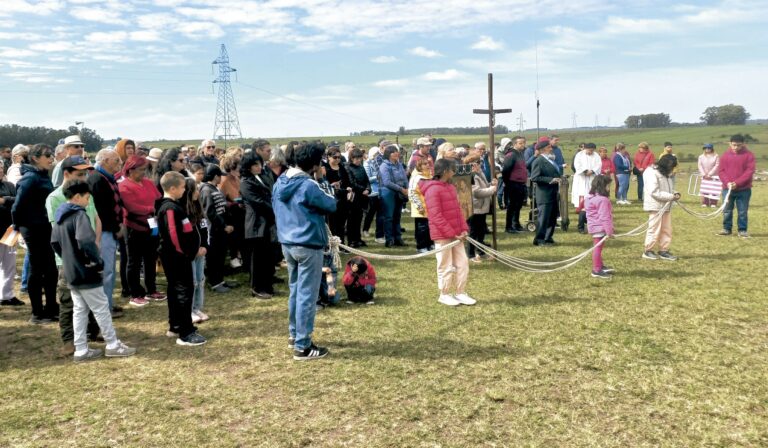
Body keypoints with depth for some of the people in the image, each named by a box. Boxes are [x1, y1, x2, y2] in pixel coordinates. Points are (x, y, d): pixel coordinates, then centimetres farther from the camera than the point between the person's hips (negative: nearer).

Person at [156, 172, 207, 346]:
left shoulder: (167, 205, 14)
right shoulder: (171, 208, -18)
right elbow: (175, 235, -24)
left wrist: (193, 248, 9)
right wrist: (189, 251, -13)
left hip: (174, 256, 11)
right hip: (178, 256, -11)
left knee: (175, 289, 17)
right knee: (184, 290, -9)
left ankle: (175, 326, 28)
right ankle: (186, 333, -7)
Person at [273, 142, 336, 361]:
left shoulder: (280, 182, 6)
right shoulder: (307, 186, -19)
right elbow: (332, 205, -8)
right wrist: (328, 197, 12)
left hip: (286, 242, 8)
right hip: (308, 245, -8)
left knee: (295, 289, 21)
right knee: (307, 295, -1)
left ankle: (294, 334, 33)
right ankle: (302, 346, 4)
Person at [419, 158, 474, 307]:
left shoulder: (451, 187, 12)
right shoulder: (433, 189, -15)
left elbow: (457, 210, 14)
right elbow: (436, 216, -19)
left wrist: (463, 229, 2)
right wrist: (452, 233, -18)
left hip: (456, 234, 8)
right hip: (442, 235, -8)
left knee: (463, 263, 9)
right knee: (446, 266, 3)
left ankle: (460, 293, 20)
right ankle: (445, 295, 18)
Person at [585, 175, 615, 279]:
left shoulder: (590, 197, 11)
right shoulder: (602, 199, -20)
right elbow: (604, 217, -23)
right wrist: (609, 231, -20)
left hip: (594, 226, 11)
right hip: (600, 227, -11)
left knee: (599, 246, 21)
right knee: (598, 247, -5)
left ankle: (600, 266, 34)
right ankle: (596, 270, 0)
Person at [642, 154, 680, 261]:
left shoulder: (667, 174, 13)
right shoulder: (652, 173, -16)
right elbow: (654, 192, -22)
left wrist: (674, 193, 0)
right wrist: (671, 196, -21)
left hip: (666, 206, 9)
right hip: (656, 205, -9)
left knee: (667, 230, 11)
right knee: (654, 230, -2)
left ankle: (663, 250, 21)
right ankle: (647, 251, 10)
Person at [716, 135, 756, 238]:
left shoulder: (749, 155, -2)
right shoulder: (725, 155, 5)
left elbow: (749, 171, -8)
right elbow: (721, 171, 4)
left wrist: (737, 183, -18)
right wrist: (727, 182, -13)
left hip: (744, 189, -2)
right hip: (727, 188, 2)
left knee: (743, 211, 3)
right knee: (727, 210, 8)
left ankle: (742, 230, 12)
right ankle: (726, 228, 19)